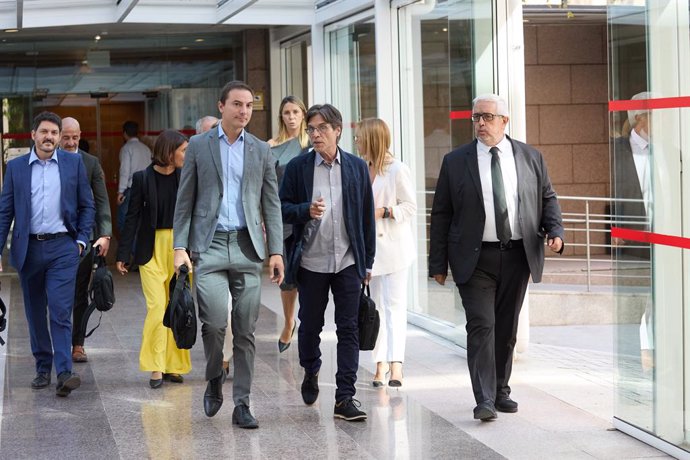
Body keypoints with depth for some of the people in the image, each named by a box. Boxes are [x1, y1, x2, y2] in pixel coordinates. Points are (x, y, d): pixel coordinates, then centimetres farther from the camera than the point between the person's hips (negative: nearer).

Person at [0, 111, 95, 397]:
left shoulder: (73, 163, 4)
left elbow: (87, 206, 9)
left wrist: (81, 240, 0)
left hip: (62, 248, -2)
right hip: (28, 250, 2)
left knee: (60, 311, -12)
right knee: (35, 314, 10)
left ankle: (64, 373, -16)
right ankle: (43, 368, 21)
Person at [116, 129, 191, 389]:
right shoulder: (143, 178, -2)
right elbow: (133, 217, 1)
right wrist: (123, 255, -1)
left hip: (180, 248, 3)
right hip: (152, 250, -3)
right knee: (157, 307, -10)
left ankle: (173, 366, 15)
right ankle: (156, 368, -4)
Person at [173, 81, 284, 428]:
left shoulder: (261, 151, 11)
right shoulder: (199, 146, 6)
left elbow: (272, 204, 11)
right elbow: (185, 201, 5)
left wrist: (276, 251, 2)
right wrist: (180, 247, -3)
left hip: (247, 247, 2)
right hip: (209, 246, -2)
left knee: (245, 331, 2)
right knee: (215, 320, -16)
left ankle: (242, 404, 10)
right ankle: (214, 380, 12)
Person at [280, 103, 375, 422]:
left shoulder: (357, 167, 5)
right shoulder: (297, 167, 1)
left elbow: (367, 216, 8)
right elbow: (282, 208, 2)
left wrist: (367, 262, 6)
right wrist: (306, 210, -19)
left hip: (348, 261, 0)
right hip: (311, 262, 0)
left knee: (348, 329, -2)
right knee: (310, 325, 11)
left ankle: (345, 398, 1)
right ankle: (311, 372, 39)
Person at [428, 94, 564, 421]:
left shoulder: (531, 157, 7)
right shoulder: (455, 161, 1)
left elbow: (547, 198, 16)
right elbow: (441, 215, 3)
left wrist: (555, 230, -4)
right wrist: (438, 264, -1)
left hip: (518, 256, 2)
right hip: (474, 258, -2)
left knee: (507, 327, 11)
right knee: (481, 326, -10)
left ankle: (500, 391, 25)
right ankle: (484, 400, -10)